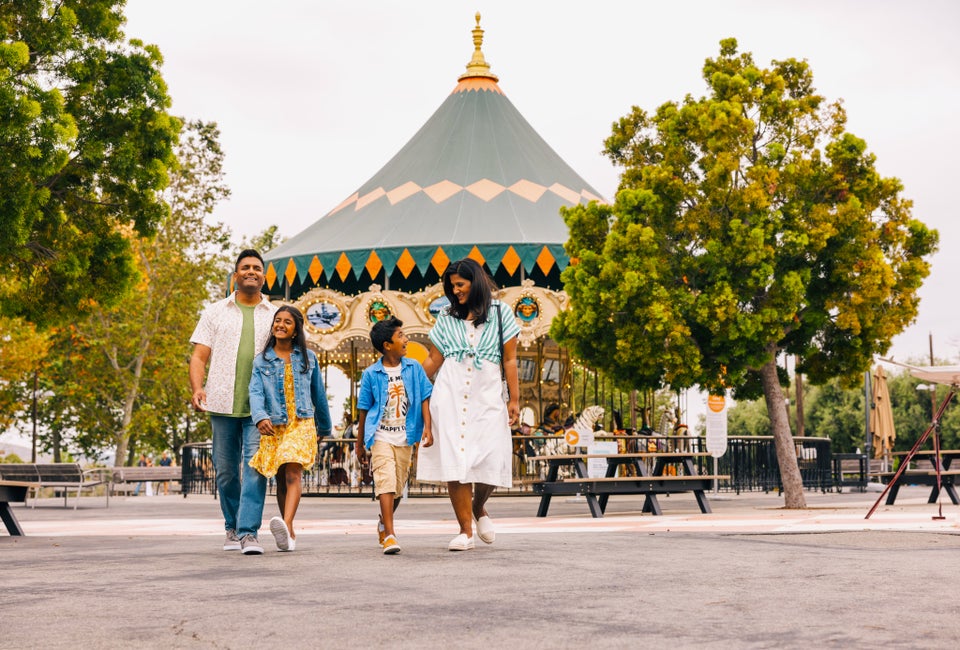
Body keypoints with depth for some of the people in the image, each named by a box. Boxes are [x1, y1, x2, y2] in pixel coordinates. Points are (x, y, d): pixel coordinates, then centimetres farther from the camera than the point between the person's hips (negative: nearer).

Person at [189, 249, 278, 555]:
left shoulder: (274, 316, 13)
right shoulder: (216, 312, 13)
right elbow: (199, 357, 8)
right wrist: (197, 388, -10)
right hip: (223, 404, 1)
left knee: (255, 468, -11)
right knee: (226, 470, 7)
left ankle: (248, 532, -12)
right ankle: (232, 528, 22)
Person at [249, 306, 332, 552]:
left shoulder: (308, 358, 10)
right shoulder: (261, 361, 8)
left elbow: (318, 394, 18)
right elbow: (256, 393, -7)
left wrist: (324, 427, 24)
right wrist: (260, 417, -27)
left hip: (301, 424, -2)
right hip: (272, 427, 2)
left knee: (293, 474, -21)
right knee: (281, 481, 7)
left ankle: (287, 526, -38)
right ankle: (288, 535, 17)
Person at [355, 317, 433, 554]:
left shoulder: (414, 368, 3)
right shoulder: (371, 374, -2)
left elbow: (424, 398, 5)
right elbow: (364, 410, 5)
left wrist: (427, 427, -8)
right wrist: (360, 444, 10)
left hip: (405, 437, 3)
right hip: (381, 435, -3)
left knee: (399, 486, 10)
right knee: (386, 482, -16)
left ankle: (384, 524, 35)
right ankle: (390, 536, -19)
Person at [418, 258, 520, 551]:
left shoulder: (501, 313, 8)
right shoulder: (446, 317, 13)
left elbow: (509, 360, 6)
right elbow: (434, 360, 14)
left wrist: (514, 399, 1)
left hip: (487, 397, -1)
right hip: (450, 396, 1)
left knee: (491, 460, -9)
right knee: (455, 461, -7)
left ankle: (478, 508, 22)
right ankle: (466, 530, -1)